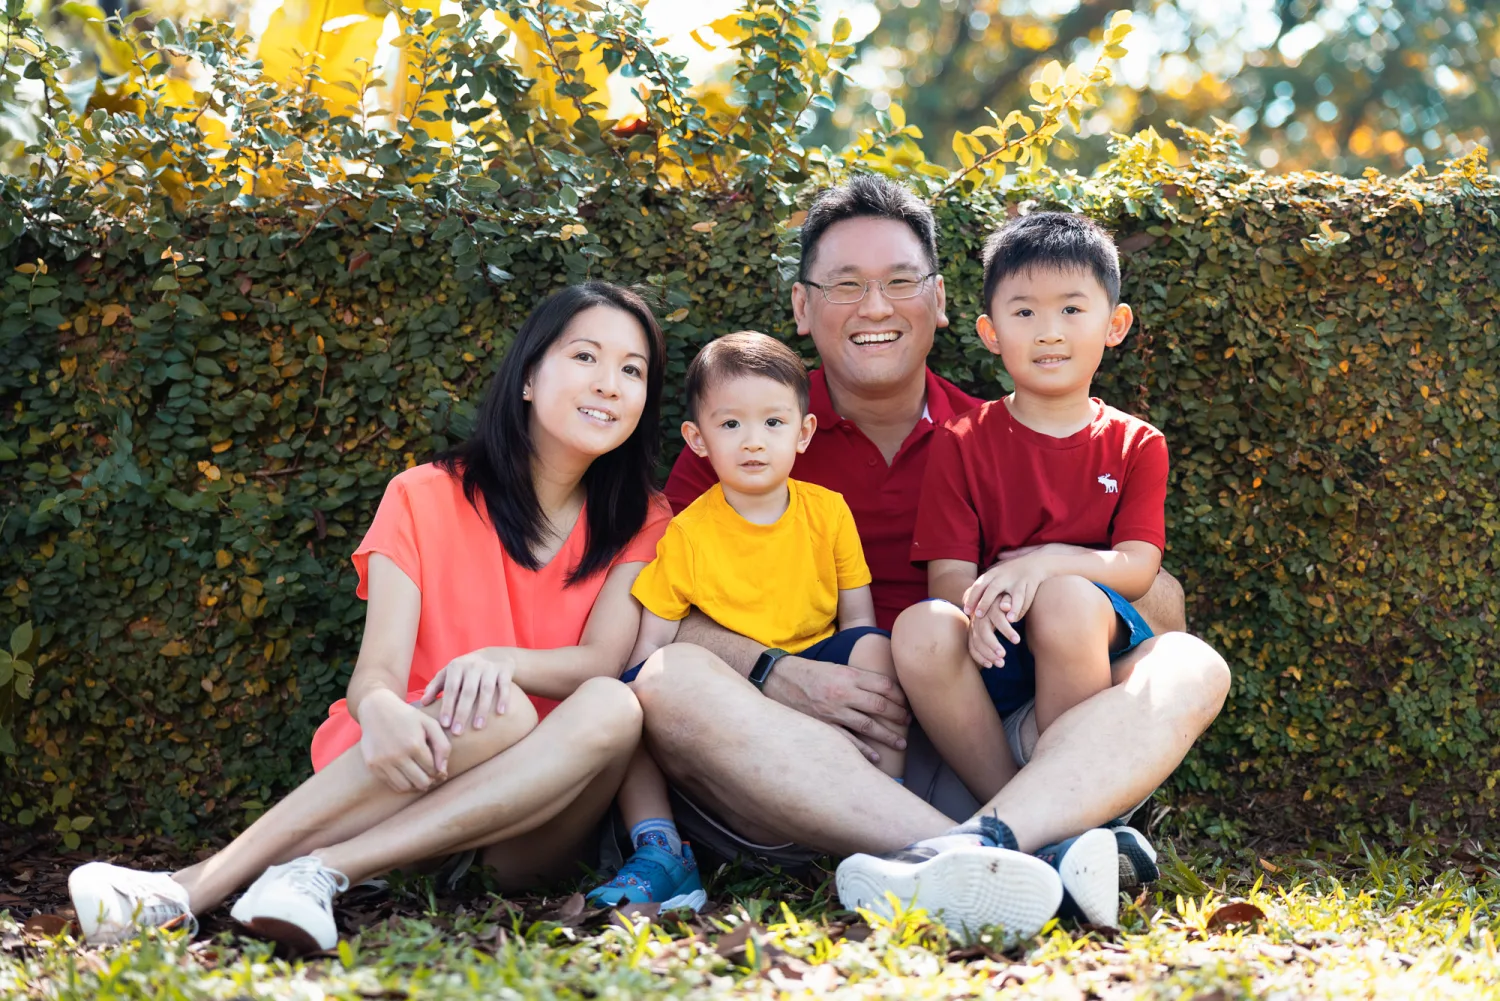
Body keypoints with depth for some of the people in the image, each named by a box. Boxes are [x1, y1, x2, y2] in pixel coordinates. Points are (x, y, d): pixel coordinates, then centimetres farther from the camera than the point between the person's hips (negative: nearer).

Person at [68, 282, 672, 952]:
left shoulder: (641, 523, 9)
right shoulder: (425, 499, 3)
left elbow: (604, 662, -7)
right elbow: (374, 674, -9)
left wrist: (502, 660, -30)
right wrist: (380, 712, -35)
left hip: (531, 828, 2)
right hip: (419, 769, -1)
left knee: (613, 708, -31)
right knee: (495, 711, -35)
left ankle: (319, 871, -37)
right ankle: (184, 893, -42)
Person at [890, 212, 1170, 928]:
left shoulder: (1134, 446, 10)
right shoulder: (963, 444, 10)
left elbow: (1136, 568, -3)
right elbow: (948, 572, 0)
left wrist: (1040, 563, -21)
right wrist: (975, 605, -24)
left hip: (1102, 644, -1)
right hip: (996, 660, 1)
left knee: (1067, 599, -35)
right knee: (924, 633, -33)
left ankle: (1075, 812, -26)